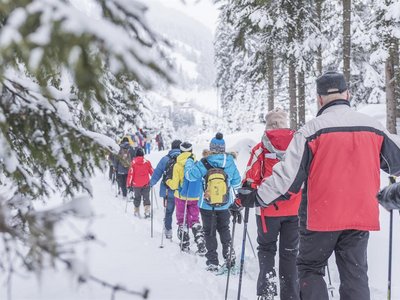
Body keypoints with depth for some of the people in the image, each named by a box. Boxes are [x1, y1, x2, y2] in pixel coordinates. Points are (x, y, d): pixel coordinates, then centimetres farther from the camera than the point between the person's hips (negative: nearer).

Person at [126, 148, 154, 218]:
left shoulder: (133, 162, -7)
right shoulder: (147, 162, -5)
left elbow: (130, 174, -6)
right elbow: (152, 172, 4)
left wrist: (129, 184, 1)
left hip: (136, 184, 0)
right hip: (146, 184, 0)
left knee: (137, 198, 17)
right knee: (146, 198, 5)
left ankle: (136, 211, 25)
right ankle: (147, 211, -9)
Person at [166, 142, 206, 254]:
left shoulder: (178, 166, -13)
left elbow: (174, 185, -13)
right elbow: (202, 180, -1)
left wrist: (168, 182, 8)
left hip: (181, 197, -2)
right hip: (195, 197, 2)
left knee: (182, 221, 12)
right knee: (195, 221, 11)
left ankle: (185, 246, 14)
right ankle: (201, 246, -1)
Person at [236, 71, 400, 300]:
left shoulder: (312, 130, -10)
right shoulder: (373, 127, 2)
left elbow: (288, 174, -12)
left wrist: (257, 197, -2)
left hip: (321, 218, -3)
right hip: (361, 217, 3)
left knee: (310, 268, 13)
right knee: (355, 275, 10)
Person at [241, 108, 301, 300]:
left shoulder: (261, 149, -7)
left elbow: (250, 180, -6)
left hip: (269, 209, -2)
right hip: (295, 209, 2)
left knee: (266, 248, 14)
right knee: (290, 252, 11)